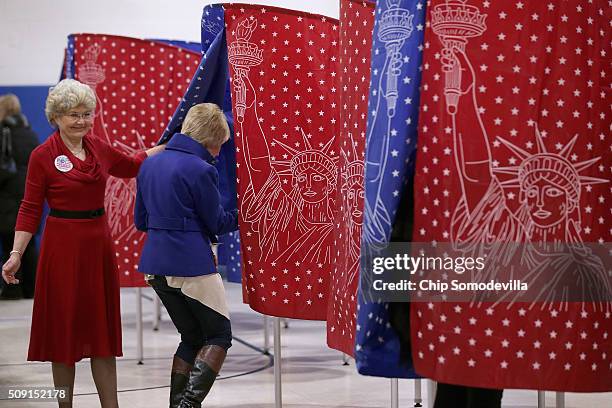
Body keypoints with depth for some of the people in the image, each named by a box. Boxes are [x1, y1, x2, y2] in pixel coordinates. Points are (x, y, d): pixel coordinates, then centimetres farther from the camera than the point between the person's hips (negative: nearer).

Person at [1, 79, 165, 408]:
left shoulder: (98, 148, 5)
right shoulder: (43, 156, -9)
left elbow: (131, 166, 24)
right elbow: (30, 210, -7)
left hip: (98, 245, 5)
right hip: (63, 246, -5)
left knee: (103, 330, 8)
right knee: (63, 330, 5)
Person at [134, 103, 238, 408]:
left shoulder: (150, 164, 9)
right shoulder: (200, 170, -13)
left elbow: (141, 220, 16)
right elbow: (217, 223, -4)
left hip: (156, 264, 7)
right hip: (192, 264, -7)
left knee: (192, 337, 19)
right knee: (219, 336, 5)